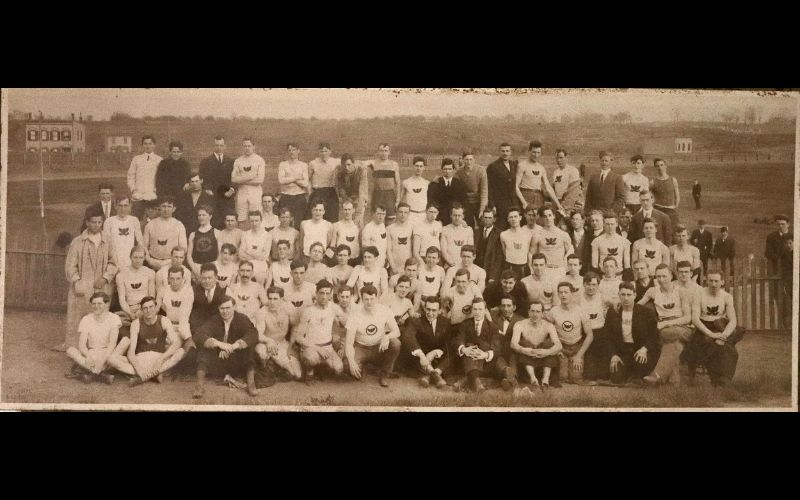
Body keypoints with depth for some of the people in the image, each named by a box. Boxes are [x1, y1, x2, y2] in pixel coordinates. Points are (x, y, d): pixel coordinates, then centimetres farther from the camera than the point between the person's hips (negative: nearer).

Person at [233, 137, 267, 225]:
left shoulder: (259, 160, 2)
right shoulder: (238, 161, 9)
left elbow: (260, 180, -7)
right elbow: (233, 179, -1)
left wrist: (241, 180, -4)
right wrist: (249, 177, -11)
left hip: (255, 192, -2)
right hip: (241, 193, 2)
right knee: (241, 221, 1)